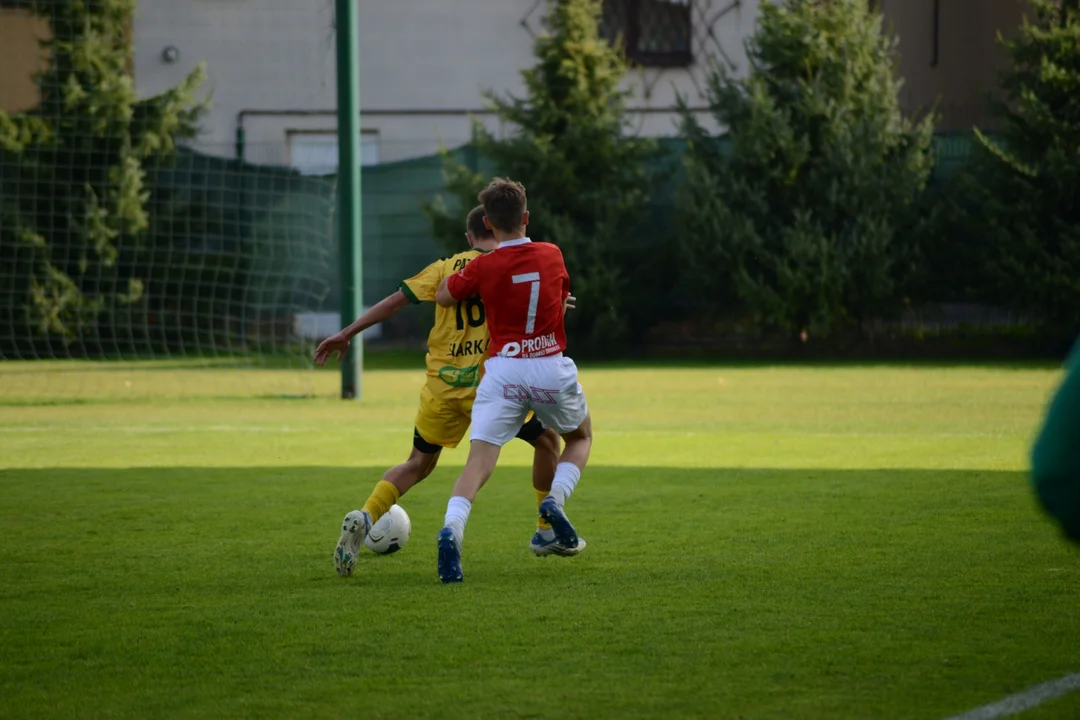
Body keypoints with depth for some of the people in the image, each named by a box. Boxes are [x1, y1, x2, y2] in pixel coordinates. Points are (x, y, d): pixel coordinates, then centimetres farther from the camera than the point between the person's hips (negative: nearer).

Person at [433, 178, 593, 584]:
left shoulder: (482, 267, -5)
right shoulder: (552, 256, 2)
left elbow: (442, 297, 12)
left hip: (502, 369, -1)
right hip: (552, 369, 1)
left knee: (480, 461, -7)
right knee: (581, 437, 27)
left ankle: (452, 528, -32)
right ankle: (556, 499, 2)